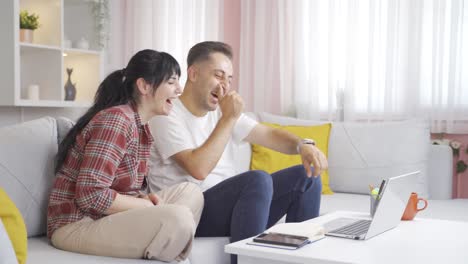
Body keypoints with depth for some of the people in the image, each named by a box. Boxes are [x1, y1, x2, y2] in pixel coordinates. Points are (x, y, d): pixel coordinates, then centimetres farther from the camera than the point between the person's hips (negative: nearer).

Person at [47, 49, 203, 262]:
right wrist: (148, 206, -15)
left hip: (105, 217, 10)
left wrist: (146, 199, -6)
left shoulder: (142, 127, 10)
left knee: (190, 192, 4)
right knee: (178, 218, -27)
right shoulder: (116, 120, -19)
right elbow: (91, 195, -25)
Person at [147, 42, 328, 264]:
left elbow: (269, 135, 10)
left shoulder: (221, 112, 13)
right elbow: (198, 169, -23)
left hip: (230, 205, 8)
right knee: (258, 179, -32)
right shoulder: (166, 116, -10)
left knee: (307, 176, -1)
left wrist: (303, 145, -10)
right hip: (192, 214, -8)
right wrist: (228, 118, -17)